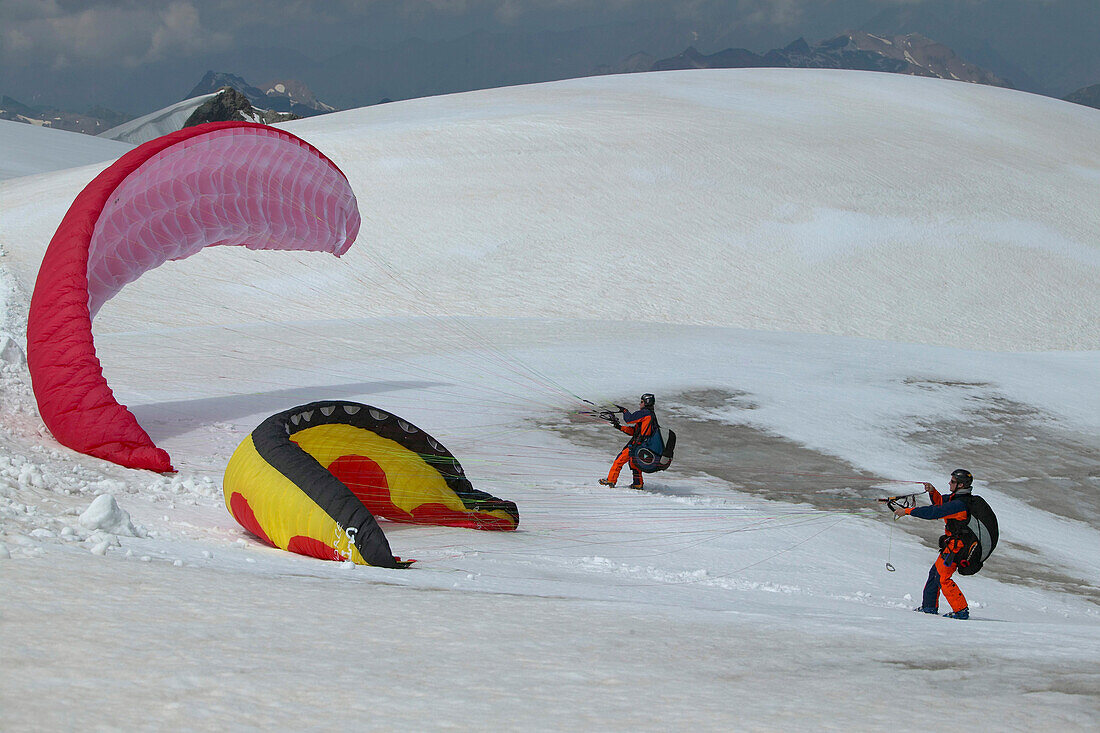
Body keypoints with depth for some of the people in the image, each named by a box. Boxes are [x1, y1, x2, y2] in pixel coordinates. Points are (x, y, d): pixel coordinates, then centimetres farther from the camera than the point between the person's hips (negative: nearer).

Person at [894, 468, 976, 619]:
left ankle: (962, 610, -8)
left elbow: (934, 512, -26)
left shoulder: (959, 504, -24)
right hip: (952, 545, 10)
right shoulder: (957, 497, 8)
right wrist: (933, 492, 0)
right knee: (935, 573, 17)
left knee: (942, 578, -10)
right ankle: (929, 606, 26)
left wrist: (907, 511, -21)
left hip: (956, 547, -10)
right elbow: (940, 502, 22)